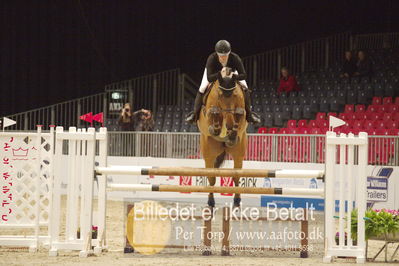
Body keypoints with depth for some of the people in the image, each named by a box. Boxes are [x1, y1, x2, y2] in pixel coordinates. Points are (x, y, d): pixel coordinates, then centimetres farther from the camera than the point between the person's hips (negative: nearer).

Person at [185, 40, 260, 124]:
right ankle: (195, 113, -4)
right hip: (213, 72, -1)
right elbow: (209, 78, -45)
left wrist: (232, 76, -56)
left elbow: (243, 75, -37)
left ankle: (249, 114, 2)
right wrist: (220, 74, -63)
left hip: (232, 72, 1)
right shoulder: (211, 59, -42)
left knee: (245, 89, -12)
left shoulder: (235, 58, -39)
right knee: (202, 89, -20)